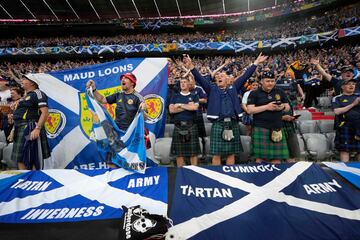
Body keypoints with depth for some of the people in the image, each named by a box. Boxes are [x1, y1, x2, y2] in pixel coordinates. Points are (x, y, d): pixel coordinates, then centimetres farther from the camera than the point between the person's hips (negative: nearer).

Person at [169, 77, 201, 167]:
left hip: (191, 125, -1)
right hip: (178, 126, 1)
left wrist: (180, 105, -3)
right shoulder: (175, 97, 15)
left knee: (193, 151, 0)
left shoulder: (194, 96, 11)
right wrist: (188, 106, -3)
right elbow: (171, 110, -1)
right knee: (179, 152, 4)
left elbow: (195, 107, -9)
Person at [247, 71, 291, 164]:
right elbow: (250, 110, -8)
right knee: (260, 156, -3)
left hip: (277, 128, 4)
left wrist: (282, 107, -5)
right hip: (260, 128, -4)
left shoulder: (280, 92, 15)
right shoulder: (254, 93, 1)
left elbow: (288, 107, 19)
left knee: (277, 157, 6)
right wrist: (266, 107, -15)